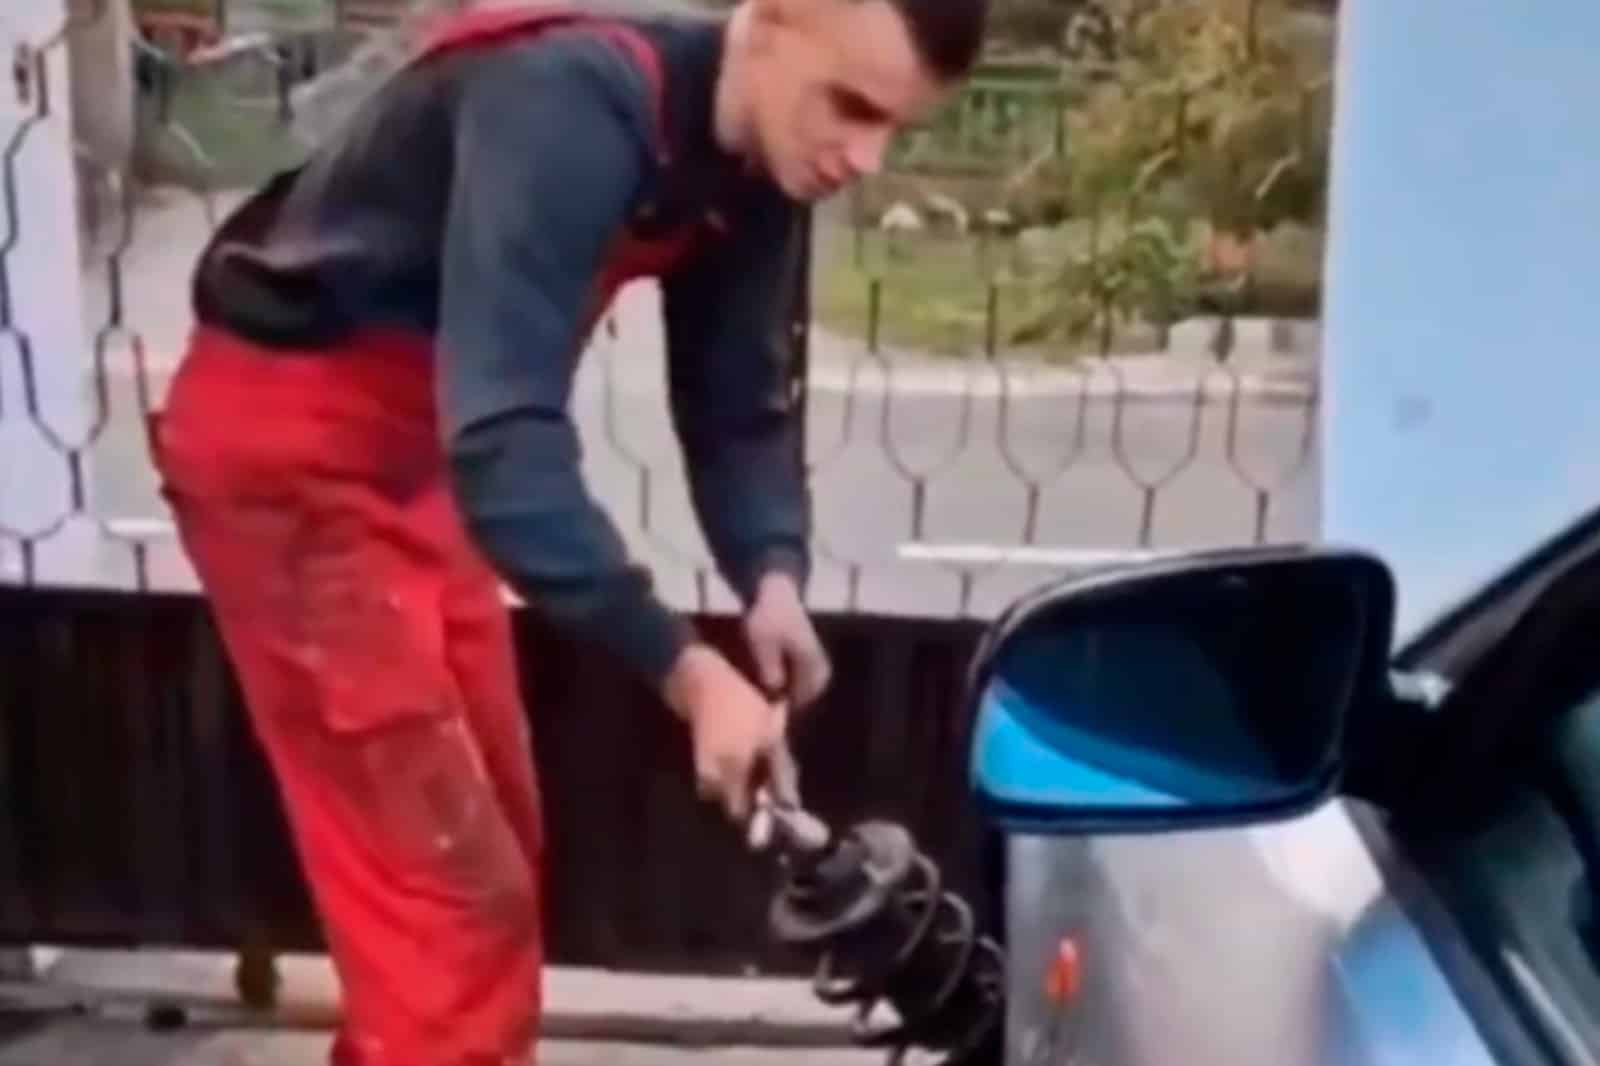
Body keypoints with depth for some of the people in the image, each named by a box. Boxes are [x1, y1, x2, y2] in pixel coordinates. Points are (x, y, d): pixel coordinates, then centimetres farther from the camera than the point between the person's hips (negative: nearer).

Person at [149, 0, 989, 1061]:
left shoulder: (754, 169, -3)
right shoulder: (573, 107, -30)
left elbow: (739, 404, 1)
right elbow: (501, 434, -38)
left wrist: (774, 577, -19)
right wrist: (685, 670, -40)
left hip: (412, 448, 9)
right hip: (283, 442, -9)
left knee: (500, 859, 17)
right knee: (450, 894, -7)